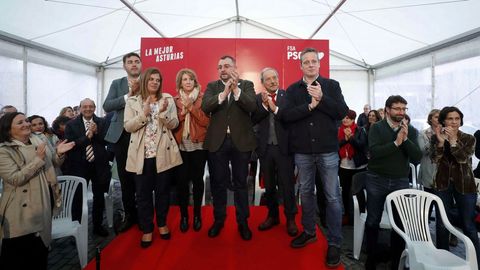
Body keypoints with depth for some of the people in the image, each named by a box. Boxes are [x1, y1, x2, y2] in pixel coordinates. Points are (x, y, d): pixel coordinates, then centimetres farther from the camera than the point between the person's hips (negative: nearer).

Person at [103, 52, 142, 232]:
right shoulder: (117, 84, 9)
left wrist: (139, 92, -14)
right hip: (121, 136, 2)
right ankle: (129, 215, 23)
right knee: (125, 178, 9)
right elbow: (107, 106, -4)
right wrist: (128, 96, -13)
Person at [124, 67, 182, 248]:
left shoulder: (168, 99, 5)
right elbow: (128, 127, -4)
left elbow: (174, 125, -3)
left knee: (163, 190, 11)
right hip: (141, 154, 0)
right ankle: (147, 229, 22)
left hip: (163, 153, 0)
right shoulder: (132, 101, 4)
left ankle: (162, 223, 31)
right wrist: (144, 114, -18)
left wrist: (164, 112, -21)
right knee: (143, 193, 7)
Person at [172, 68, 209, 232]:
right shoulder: (175, 100, 9)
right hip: (181, 146, 1)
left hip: (198, 145, -1)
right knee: (182, 180, -1)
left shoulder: (202, 98, 4)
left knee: (197, 180, 2)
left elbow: (206, 122, -7)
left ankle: (197, 214, 18)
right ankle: (183, 215, 14)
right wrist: (183, 111, -13)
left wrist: (192, 107, -14)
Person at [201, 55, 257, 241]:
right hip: (217, 141, 2)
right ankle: (219, 219, 30)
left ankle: (243, 221, 25)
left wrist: (236, 89, -23)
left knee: (240, 183, 10)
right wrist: (224, 92, -22)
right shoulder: (212, 86, 7)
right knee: (218, 183, 12)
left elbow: (252, 107, -13)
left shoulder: (247, 85, 4)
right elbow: (205, 107, -11)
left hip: (241, 140, -1)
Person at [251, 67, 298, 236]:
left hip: (283, 146, -3)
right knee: (269, 185, 15)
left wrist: (275, 108, -20)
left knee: (287, 184, 3)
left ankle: (290, 218, 20)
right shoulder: (258, 98, 5)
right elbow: (253, 120, -7)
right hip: (265, 147, 3)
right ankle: (272, 216, 31)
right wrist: (264, 105, -18)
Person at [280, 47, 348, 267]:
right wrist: (310, 105, -17)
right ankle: (309, 232, 32)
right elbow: (286, 115, -8)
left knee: (332, 197, 2)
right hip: (302, 151, 2)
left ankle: (334, 243, 14)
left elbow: (342, 112, -7)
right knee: (306, 192, 14)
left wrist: (322, 97, -17)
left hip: (327, 150, -2)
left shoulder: (332, 85, 4)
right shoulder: (292, 89, 7)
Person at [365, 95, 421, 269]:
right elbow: (374, 152, -17)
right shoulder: (376, 128, -2)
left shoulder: (411, 130, 4)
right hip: (376, 180, -2)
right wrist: (396, 143, -23)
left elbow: (417, 157, -7)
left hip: (401, 181, 2)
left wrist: (405, 139, -19)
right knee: (372, 221, 7)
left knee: (401, 222, 7)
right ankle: (372, 256, 25)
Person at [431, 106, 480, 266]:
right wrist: (440, 141, -25)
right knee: (442, 224, 8)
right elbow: (435, 159, -11)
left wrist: (453, 140, -29)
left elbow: (463, 158, -17)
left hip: (465, 185, -1)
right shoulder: (437, 138, 1)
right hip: (443, 184, 1)